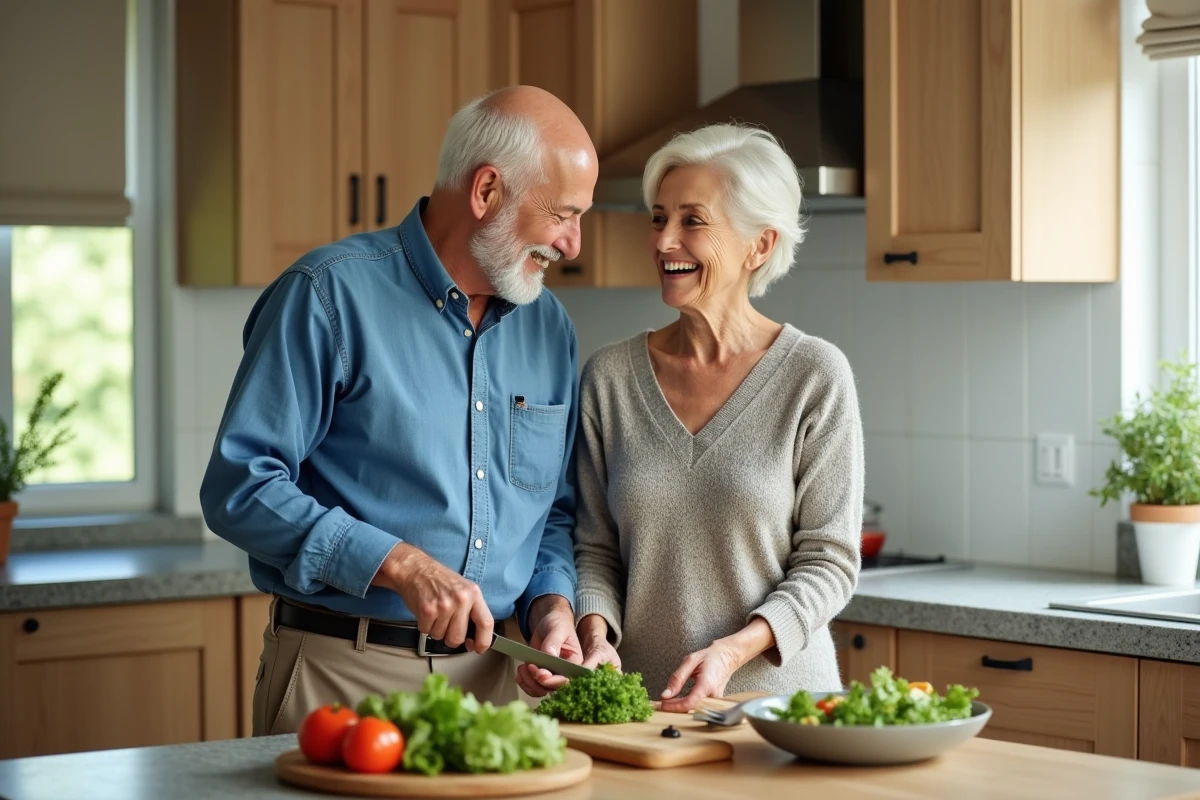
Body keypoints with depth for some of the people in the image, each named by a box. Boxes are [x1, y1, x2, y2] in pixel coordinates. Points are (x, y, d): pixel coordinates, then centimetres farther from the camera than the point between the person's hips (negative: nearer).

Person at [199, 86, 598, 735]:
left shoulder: (549, 328, 10)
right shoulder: (330, 294, -10)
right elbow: (238, 488, -14)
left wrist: (550, 603, -1)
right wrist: (400, 564, -21)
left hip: (491, 677, 6)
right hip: (341, 678, -5)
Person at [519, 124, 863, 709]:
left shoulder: (814, 375, -2)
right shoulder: (609, 376, 6)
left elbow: (828, 561, -2)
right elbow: (596, 549, 11)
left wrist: (733, 650, -15)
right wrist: (597, 638, -8)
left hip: (778, 697, -2)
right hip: (637, 703, 2)